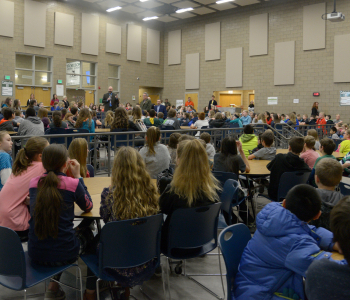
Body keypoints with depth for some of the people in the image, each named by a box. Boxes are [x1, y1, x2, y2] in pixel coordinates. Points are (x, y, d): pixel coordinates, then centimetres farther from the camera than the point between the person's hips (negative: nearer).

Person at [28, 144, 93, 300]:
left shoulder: (33, 182, -1)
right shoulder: (72, 183, -14)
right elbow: (88, 207, 4)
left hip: (35, 254, 5)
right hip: (63, 253, -4)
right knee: (85, 235, 30)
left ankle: (53, 287, 31)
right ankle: (54, 287, 38)